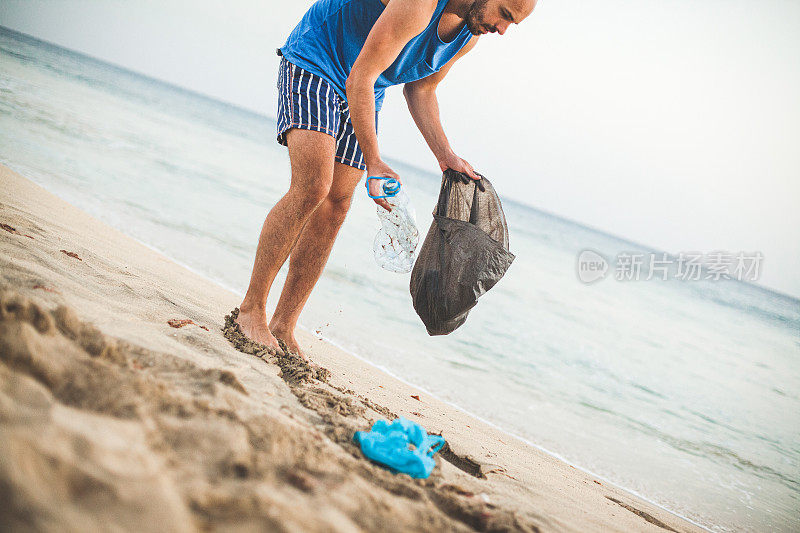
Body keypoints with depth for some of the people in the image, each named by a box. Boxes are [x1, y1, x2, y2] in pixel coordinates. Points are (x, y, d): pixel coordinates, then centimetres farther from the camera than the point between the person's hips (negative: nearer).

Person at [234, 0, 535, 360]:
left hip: (363, 94, 8)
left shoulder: (470, 34, -3)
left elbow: (420, 89, 9)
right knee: (312, 187, -24)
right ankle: (251, 309, -13)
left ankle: (283, 326, 3)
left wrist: (446, 156, 1)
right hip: (313, 62, -8)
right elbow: (359, 79, -29)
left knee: (336, 205, -1)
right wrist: (373, 163, -30)